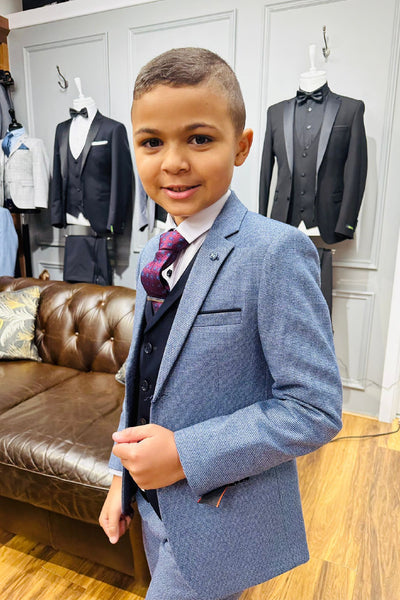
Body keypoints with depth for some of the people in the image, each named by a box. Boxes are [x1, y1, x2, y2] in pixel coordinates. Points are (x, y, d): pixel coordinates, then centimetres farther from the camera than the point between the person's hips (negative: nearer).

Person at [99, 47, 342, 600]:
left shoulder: (275, 252, -23)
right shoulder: (154, 255, 1)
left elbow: (315, 408, -22)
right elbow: (142, 377, 7)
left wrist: (186, 454, -23)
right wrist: (121, 476, 9)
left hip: (221, 515, -6)